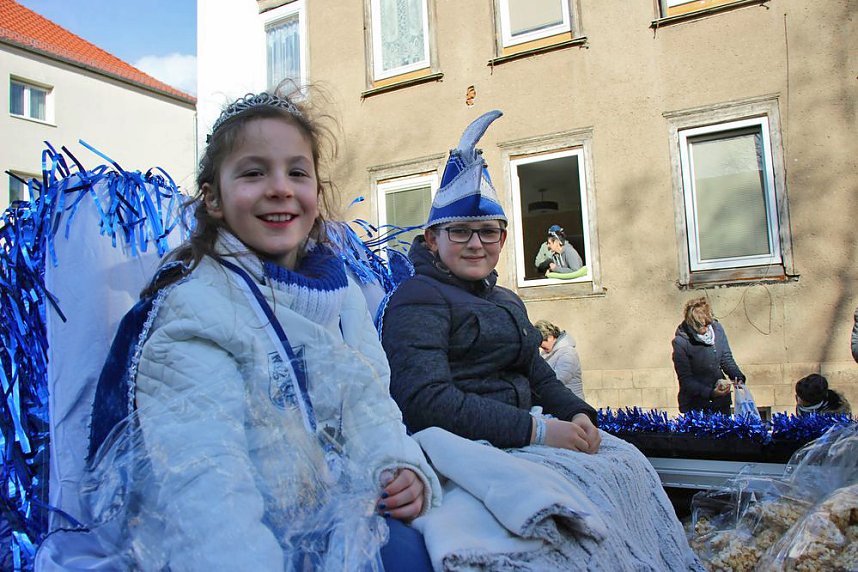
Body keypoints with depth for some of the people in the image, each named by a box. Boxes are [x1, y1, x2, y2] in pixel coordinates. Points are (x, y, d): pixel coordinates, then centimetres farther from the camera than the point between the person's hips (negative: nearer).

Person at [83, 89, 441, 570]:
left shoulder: (344, 292, 8)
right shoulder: (195, 304, -11)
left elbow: (369, 403, 5)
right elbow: (201, 464, -22)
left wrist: (399, 467, -14)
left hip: (343, 518, 4)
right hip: (251, 530, -4)